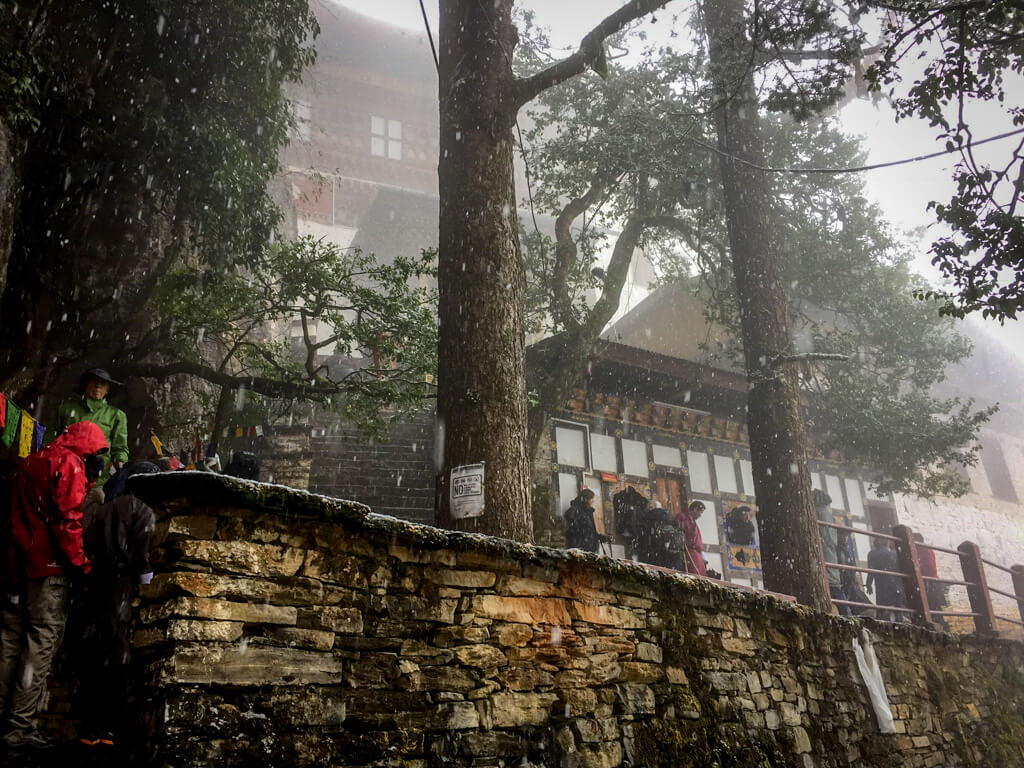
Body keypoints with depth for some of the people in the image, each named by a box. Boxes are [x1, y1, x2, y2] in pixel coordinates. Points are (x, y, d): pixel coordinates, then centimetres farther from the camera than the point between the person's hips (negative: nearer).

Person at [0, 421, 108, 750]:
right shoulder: (69, 464, -9)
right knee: (41, 642, -5)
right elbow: (68, 518, -17)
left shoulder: (31, 462, 19)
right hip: (50, 566, -9)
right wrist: (80, 562, -12)